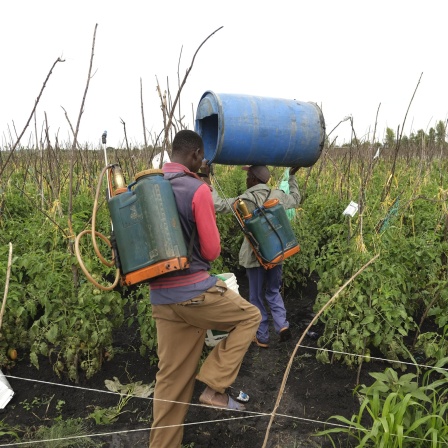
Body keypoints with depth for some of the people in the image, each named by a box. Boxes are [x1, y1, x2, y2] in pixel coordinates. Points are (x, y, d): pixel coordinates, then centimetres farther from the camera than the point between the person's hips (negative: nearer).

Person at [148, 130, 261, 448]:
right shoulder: (198, 189, -13)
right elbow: (212, 251, -9)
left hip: (160, 297, 7)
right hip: (194, 292, -7)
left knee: (171, 376, 18)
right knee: (250, 316, 17)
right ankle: (214, 388, 12)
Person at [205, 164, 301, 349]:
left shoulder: (246, 200, -13)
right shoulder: (278, 195, 1)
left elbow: (219, 205, -12)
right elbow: (296, 199, 21)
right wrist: (292, 177, 30)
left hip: (255, 256, -4)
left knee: (257, 298, 10)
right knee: (273, 292, 22)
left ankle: (262, 337, 18)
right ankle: (282, 325, 4)